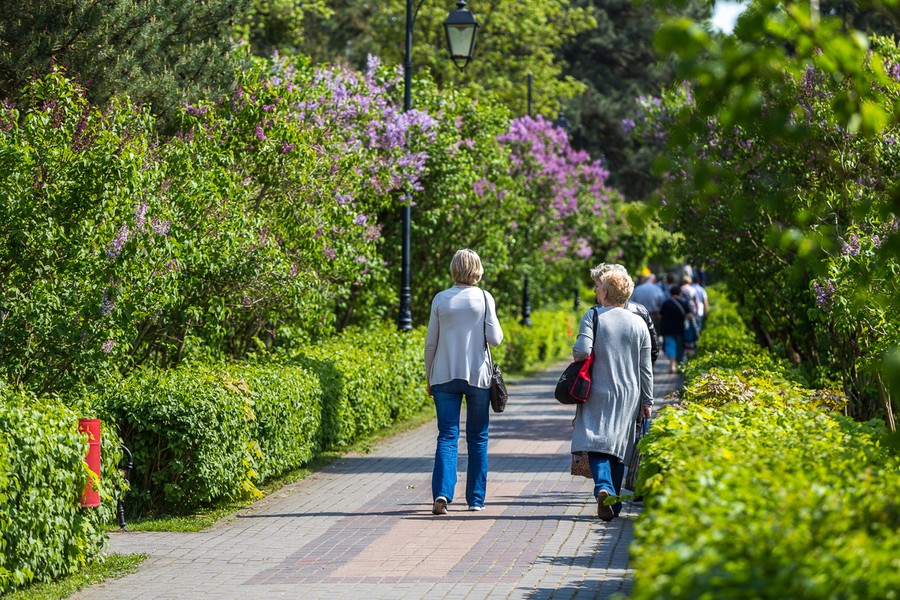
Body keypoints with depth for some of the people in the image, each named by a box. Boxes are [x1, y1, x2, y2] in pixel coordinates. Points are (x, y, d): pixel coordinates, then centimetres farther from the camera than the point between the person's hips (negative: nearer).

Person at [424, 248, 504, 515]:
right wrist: (496, 328, 16)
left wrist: (429, 377, 14)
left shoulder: (440, 299, 0)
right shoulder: (484, 298, -4)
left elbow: (431, 342, 4)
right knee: (477, 439, 11)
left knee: (447, 437, -1)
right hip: (478, 377, -1)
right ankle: (475, 499, 13)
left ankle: (442, 493, -19)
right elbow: (495, 339, -6)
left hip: (444, 376, 1)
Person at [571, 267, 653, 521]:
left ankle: (603, 487, -29)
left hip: (598, 393, -3)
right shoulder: (639, 323, 3)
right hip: (628, 396, 3)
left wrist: (576, 352, 5)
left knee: (597, 442, -4)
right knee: (618, 444, 11)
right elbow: (646, 368, 5)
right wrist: (647, 402, 10)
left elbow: (582, 350, -19)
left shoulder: (593, 316, -6)